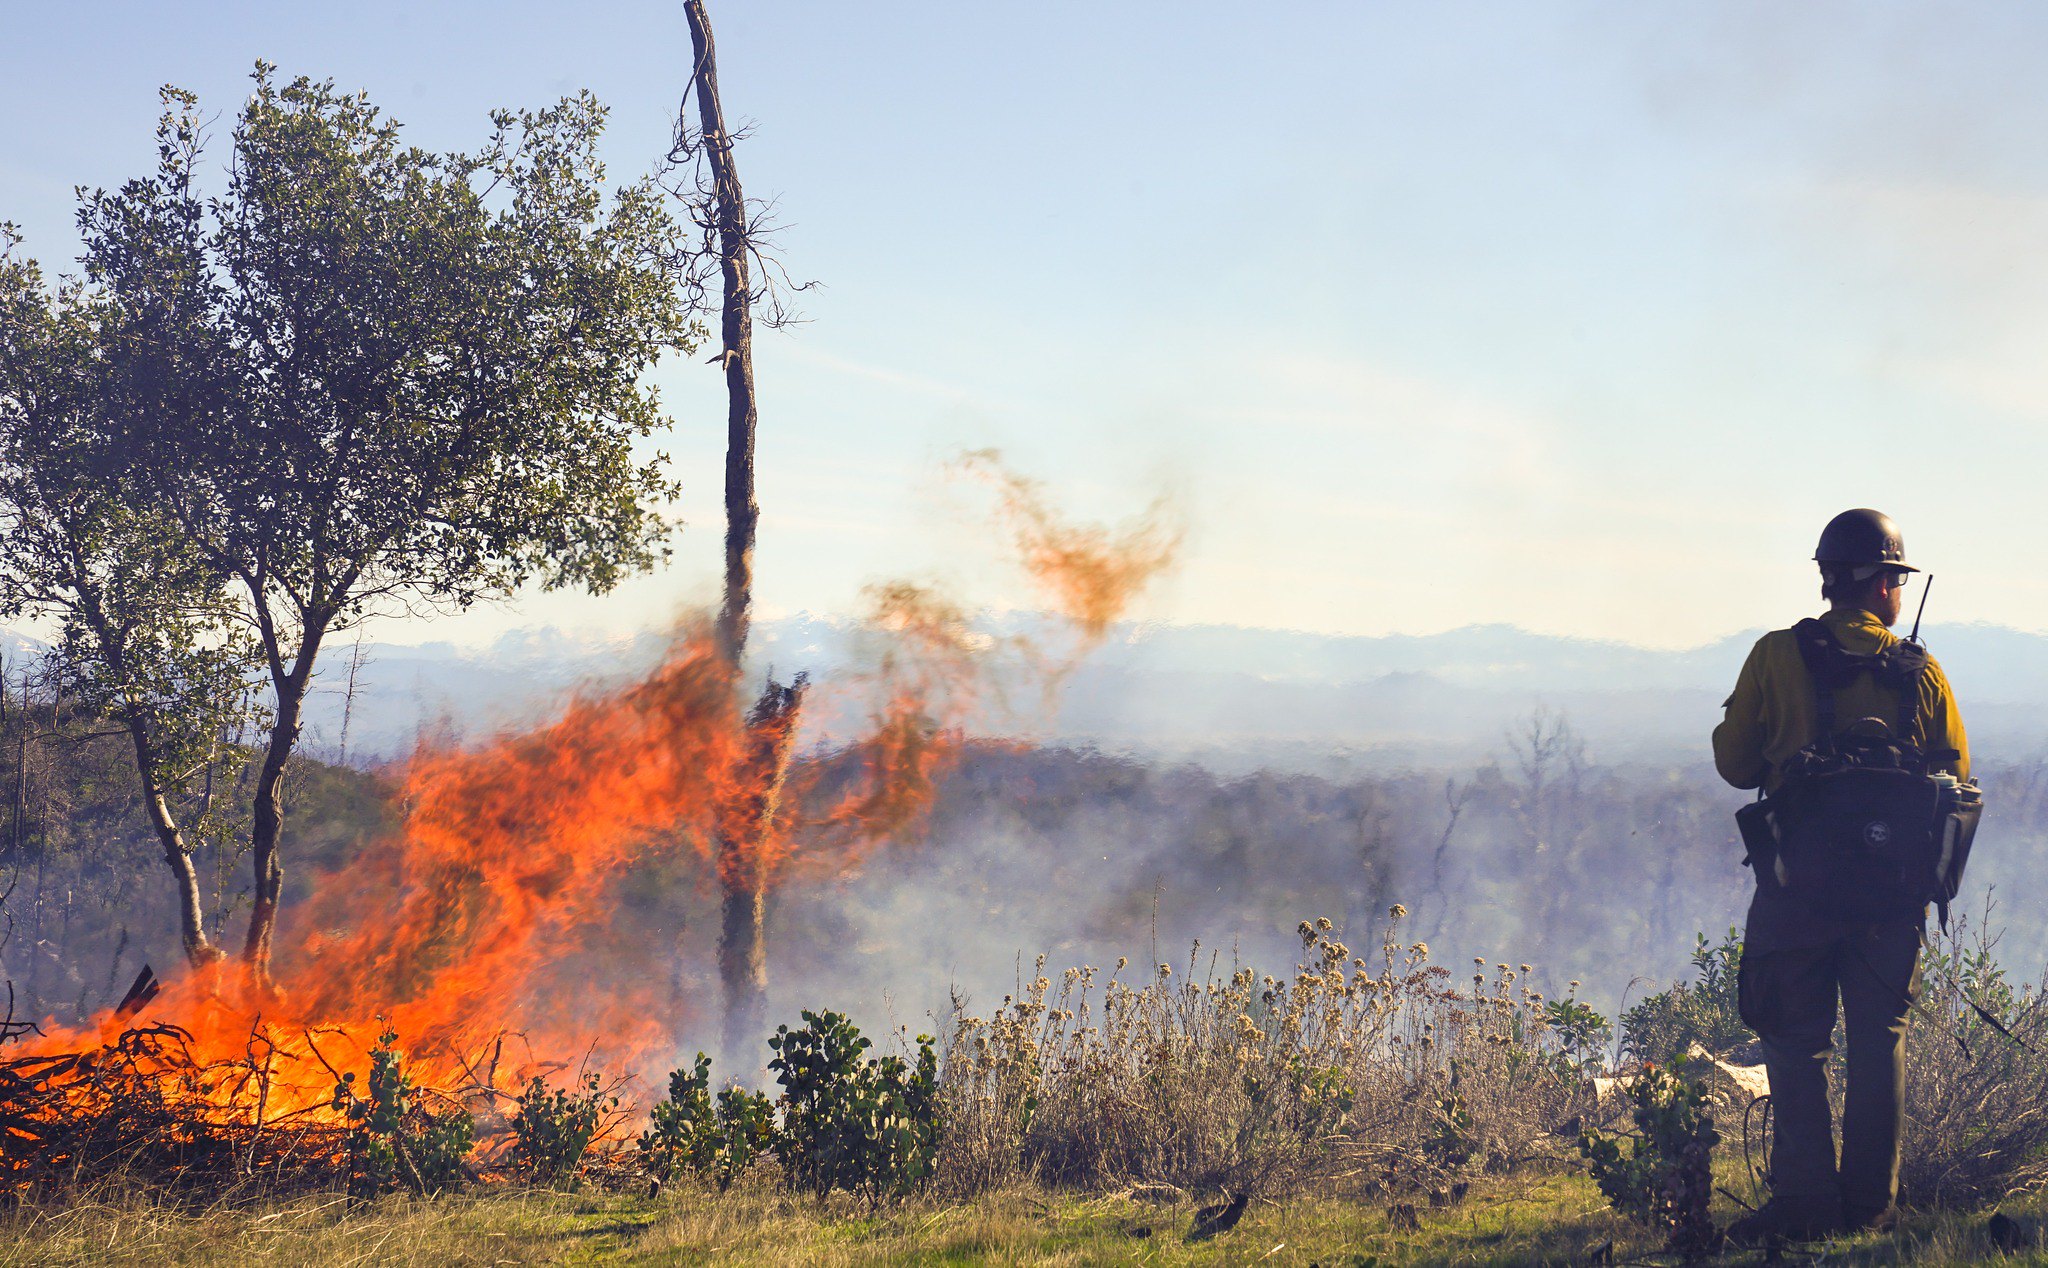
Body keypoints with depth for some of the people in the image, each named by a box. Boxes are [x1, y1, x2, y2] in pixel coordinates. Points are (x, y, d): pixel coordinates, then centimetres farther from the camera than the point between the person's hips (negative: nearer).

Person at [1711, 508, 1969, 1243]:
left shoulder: (1776, 657, -5)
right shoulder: (1920, 671, -1)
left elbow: (1733, 763, 1)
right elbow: (1956, 778, 6)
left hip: (1798, 880, -1)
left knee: (1796, 1043, 5)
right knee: (1880, 1040, 11)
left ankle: (1806, 1199, -1)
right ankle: (1871, 1201, 12)